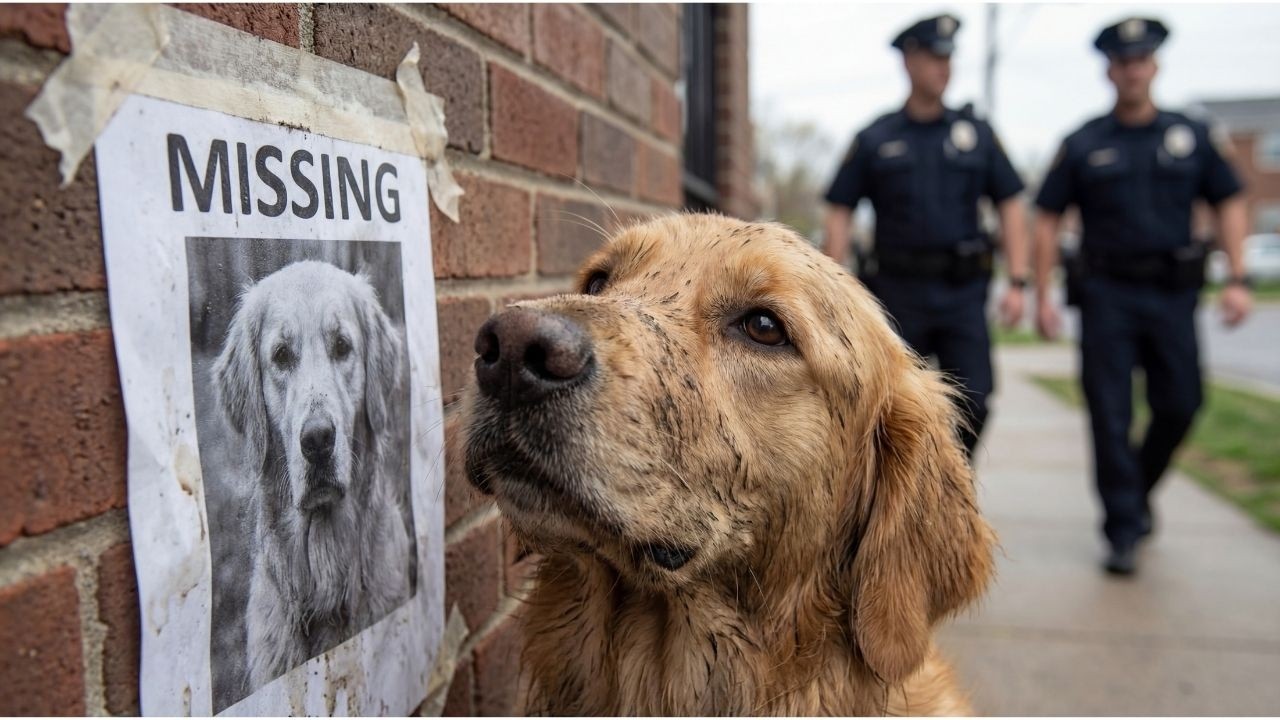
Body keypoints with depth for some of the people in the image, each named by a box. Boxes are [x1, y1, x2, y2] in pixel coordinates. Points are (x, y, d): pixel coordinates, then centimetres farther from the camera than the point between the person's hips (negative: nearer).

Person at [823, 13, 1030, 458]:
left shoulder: (976, 134, 9)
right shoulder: (874, 139, 4)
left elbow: (1010, 208, 9)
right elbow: (838, 215, 2)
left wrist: (1017, 282, -1)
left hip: (963, 291, 1)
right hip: (898, 292, -1)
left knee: (974, 401, -6)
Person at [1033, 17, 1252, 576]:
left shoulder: (1191, 136, 9)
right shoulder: (1083, 145, 4)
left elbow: (1229, 204, 10)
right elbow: (1047, 220, 3)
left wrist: (1238, 279, -1)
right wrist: (1042, 295, -5)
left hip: (1173, 294, 2)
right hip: (1107, 294, -2)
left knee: (1179, 405, 4)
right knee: (1111, 414, -3)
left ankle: (1139, 491, 31)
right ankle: (1124, 530, 5)